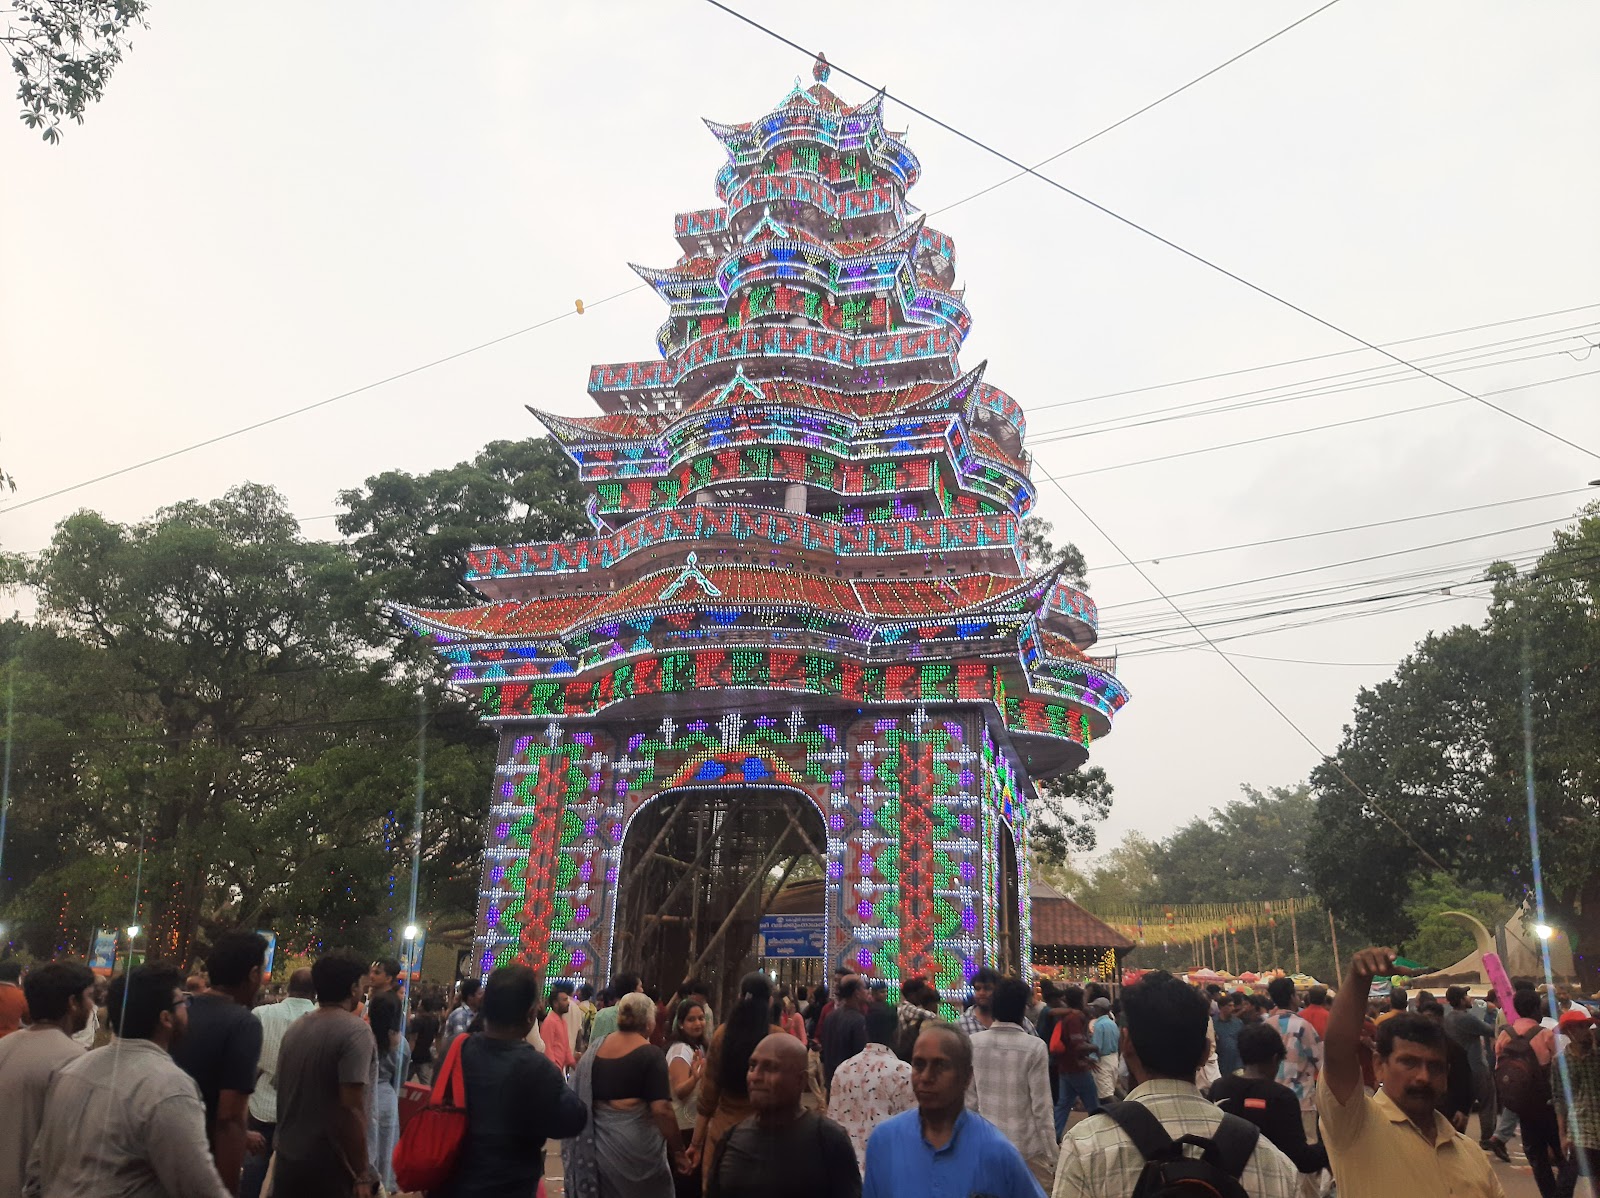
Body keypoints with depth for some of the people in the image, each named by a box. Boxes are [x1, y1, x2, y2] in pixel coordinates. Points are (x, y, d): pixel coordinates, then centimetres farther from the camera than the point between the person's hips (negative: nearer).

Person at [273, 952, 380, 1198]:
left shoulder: (294, 1029, 6)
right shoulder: (355, 1031, -16)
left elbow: (285, 1093, 16)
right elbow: (351, 1108, -22)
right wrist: (362, 1175, -16)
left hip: (286, 1161, 7)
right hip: (331, 1167, -7)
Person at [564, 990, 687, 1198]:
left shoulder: (595, 1048, 4)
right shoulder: (651, 1054, -14)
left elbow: (578, 1096, 12)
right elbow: (661, 1110, -20)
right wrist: (678, 1151, -12)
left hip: (597, 1142, 6)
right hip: (634, 1143, -5)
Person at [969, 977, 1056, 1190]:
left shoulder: (973, 1044, -3)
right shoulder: (1034, 1047, -13)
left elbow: (970, 1101, 2)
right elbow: (1041, 1107, -11)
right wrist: (1051, 1156, -3)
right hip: (1028, 1148, -3)